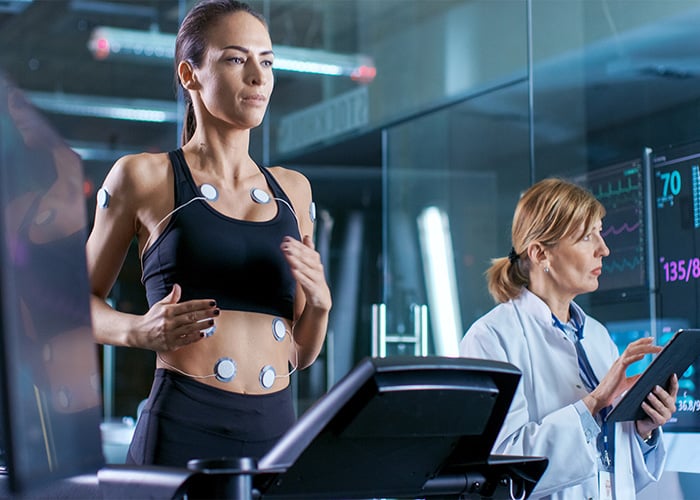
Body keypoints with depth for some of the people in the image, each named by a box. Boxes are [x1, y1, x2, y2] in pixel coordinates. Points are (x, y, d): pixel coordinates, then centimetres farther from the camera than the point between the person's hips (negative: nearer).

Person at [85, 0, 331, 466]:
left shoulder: (293, 190, 14)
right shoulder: (143, 176, 3)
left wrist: (319, 302, -4)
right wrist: (139, 331, -11)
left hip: (277, 429, 4)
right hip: (183, 428, -4)